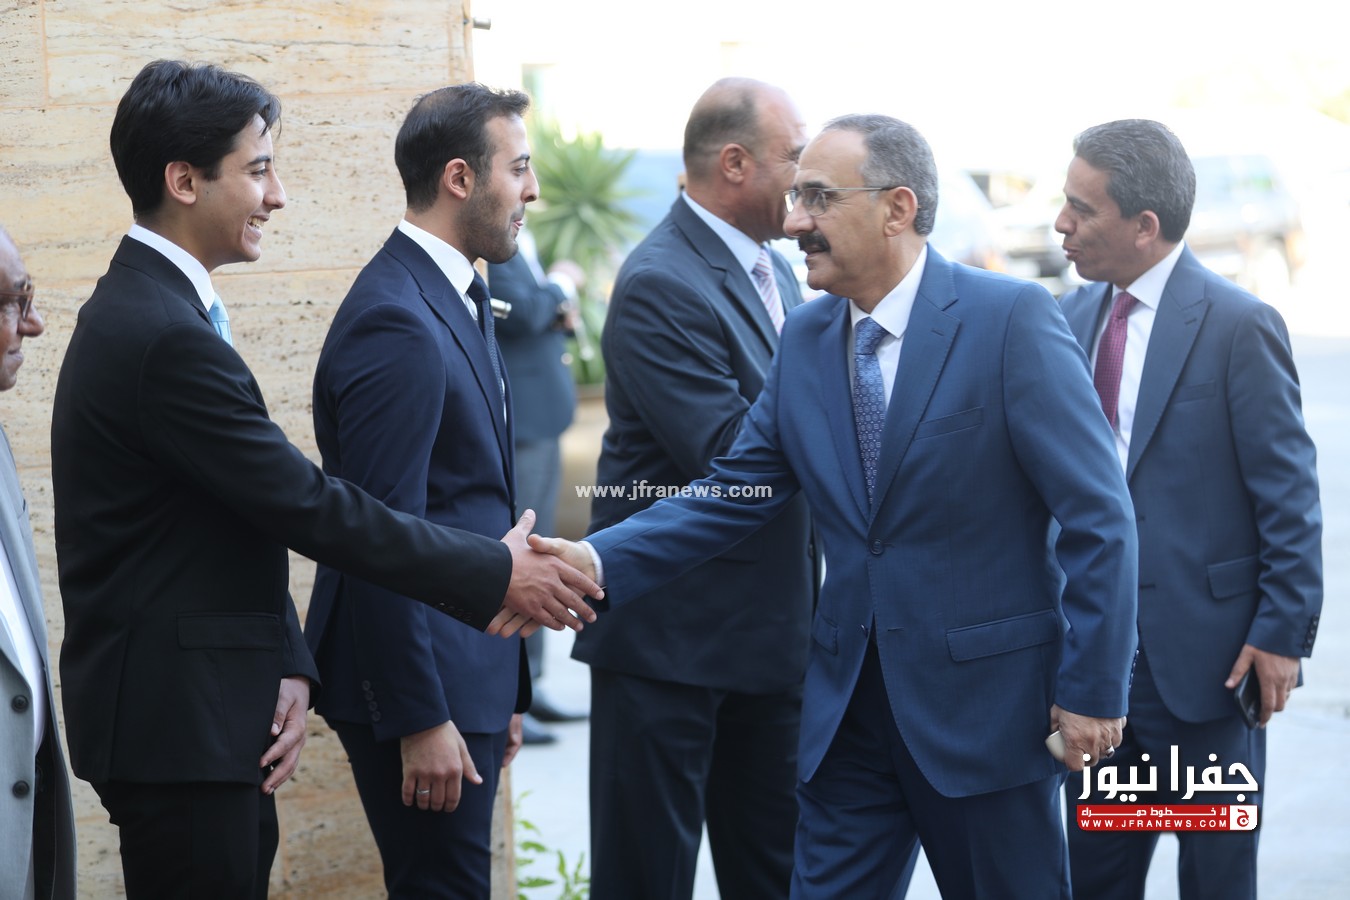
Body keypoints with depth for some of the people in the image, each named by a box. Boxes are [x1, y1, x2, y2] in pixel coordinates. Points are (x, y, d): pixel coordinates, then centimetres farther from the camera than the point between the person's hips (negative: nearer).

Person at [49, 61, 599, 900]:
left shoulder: (143, 310, 12)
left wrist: (289, 665, 1)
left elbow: (257, 511, 12)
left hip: (201, 714, 10)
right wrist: (496, 574, -11)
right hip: (178, 726, -10)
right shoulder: (167, 336, -20)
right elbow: (310, 508, -19)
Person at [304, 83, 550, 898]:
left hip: (471, 669, 10)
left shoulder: (460, 297, 15)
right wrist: (421, 720, -21)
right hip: (423, 679, -10)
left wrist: (505, 690, 19)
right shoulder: (398, 323, -18)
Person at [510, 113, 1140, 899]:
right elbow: (733, 494, 3)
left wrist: (1091, 689, -13)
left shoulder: (1012, 319, -11)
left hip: (988, 698, -5)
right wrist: (599, 562, -12)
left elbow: (1098, 515, -12)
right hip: (852, 701, 5)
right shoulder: (806, 340, 6)